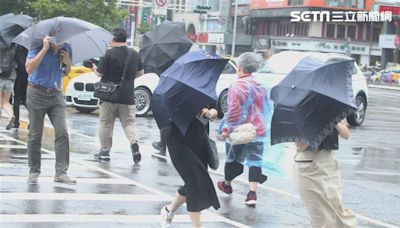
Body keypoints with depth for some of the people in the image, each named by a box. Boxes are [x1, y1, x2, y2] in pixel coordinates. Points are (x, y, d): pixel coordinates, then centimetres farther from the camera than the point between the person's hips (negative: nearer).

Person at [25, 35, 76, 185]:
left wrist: (68, 63, -7)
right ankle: (34, 172, 13)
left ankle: (61, 173, -5)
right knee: (35, 134, 2)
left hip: (56, 95, 4)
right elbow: (29, 68, -27)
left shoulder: (66, 49, 3)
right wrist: (45, 49, -30)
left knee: (62, 132, -8)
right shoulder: (38, 47, -11)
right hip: (37, 94, -4)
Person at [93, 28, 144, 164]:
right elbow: (140, 73, 15)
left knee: (106, 124, 8)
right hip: (127, 96, 3)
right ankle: (134, 142, -19)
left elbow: (100, 73, -10)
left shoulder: (110, 54, -12)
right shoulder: (134, 54, 6)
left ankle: (105, 150, 12)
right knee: (129, 122, 6)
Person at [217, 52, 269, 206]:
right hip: (258, 130, 5)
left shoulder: (236, 86, -14)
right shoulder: (260, 87, 9)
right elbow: (265, 108, 17)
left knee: (233, 158, 15)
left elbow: (234, 111, -22)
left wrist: (227, 128, -18)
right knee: (255, 160, 3)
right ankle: (252, 193, -6)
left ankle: (227, 184, 36)